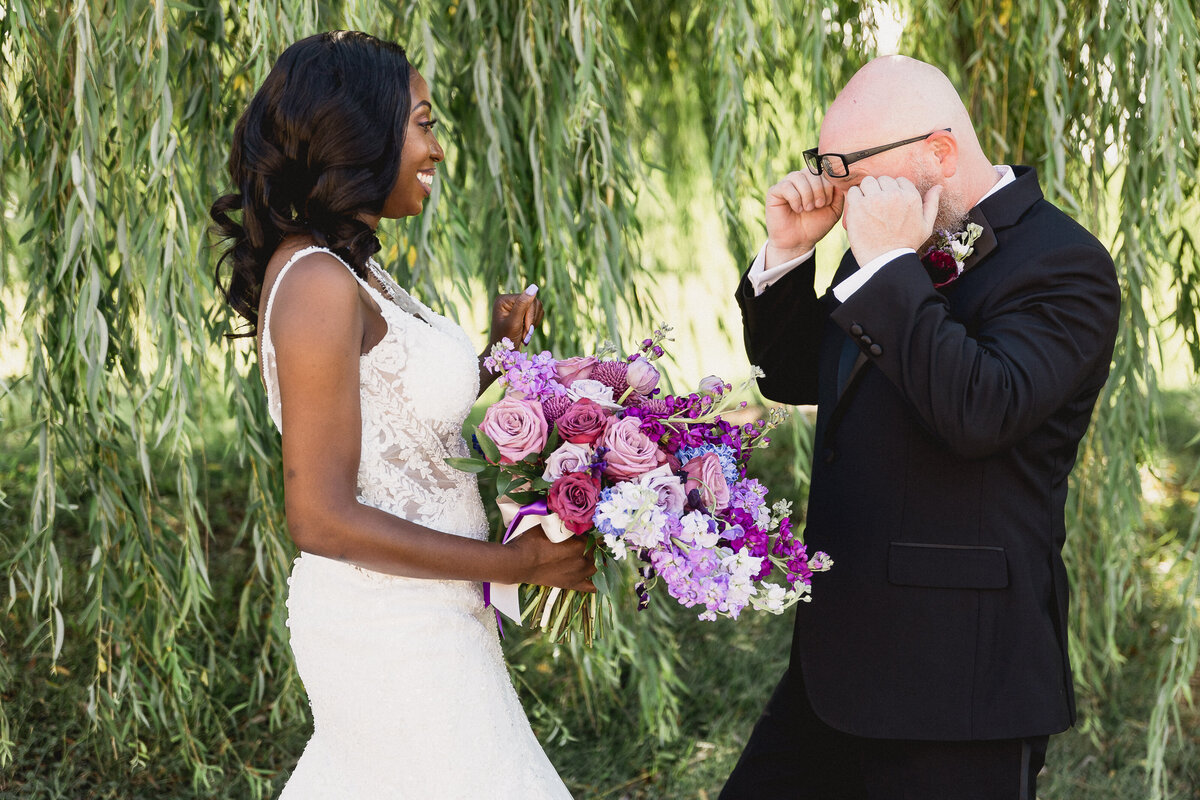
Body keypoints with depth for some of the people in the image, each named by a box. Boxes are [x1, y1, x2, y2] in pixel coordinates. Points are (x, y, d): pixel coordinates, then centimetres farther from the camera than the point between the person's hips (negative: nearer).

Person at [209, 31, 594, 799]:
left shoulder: (349, 268, 8)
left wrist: (494, 352, 5)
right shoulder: (318, 285, -21)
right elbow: (321, 519, -23)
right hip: (394, 629, -9)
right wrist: (514, 561, -19)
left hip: (406, 615, 9)